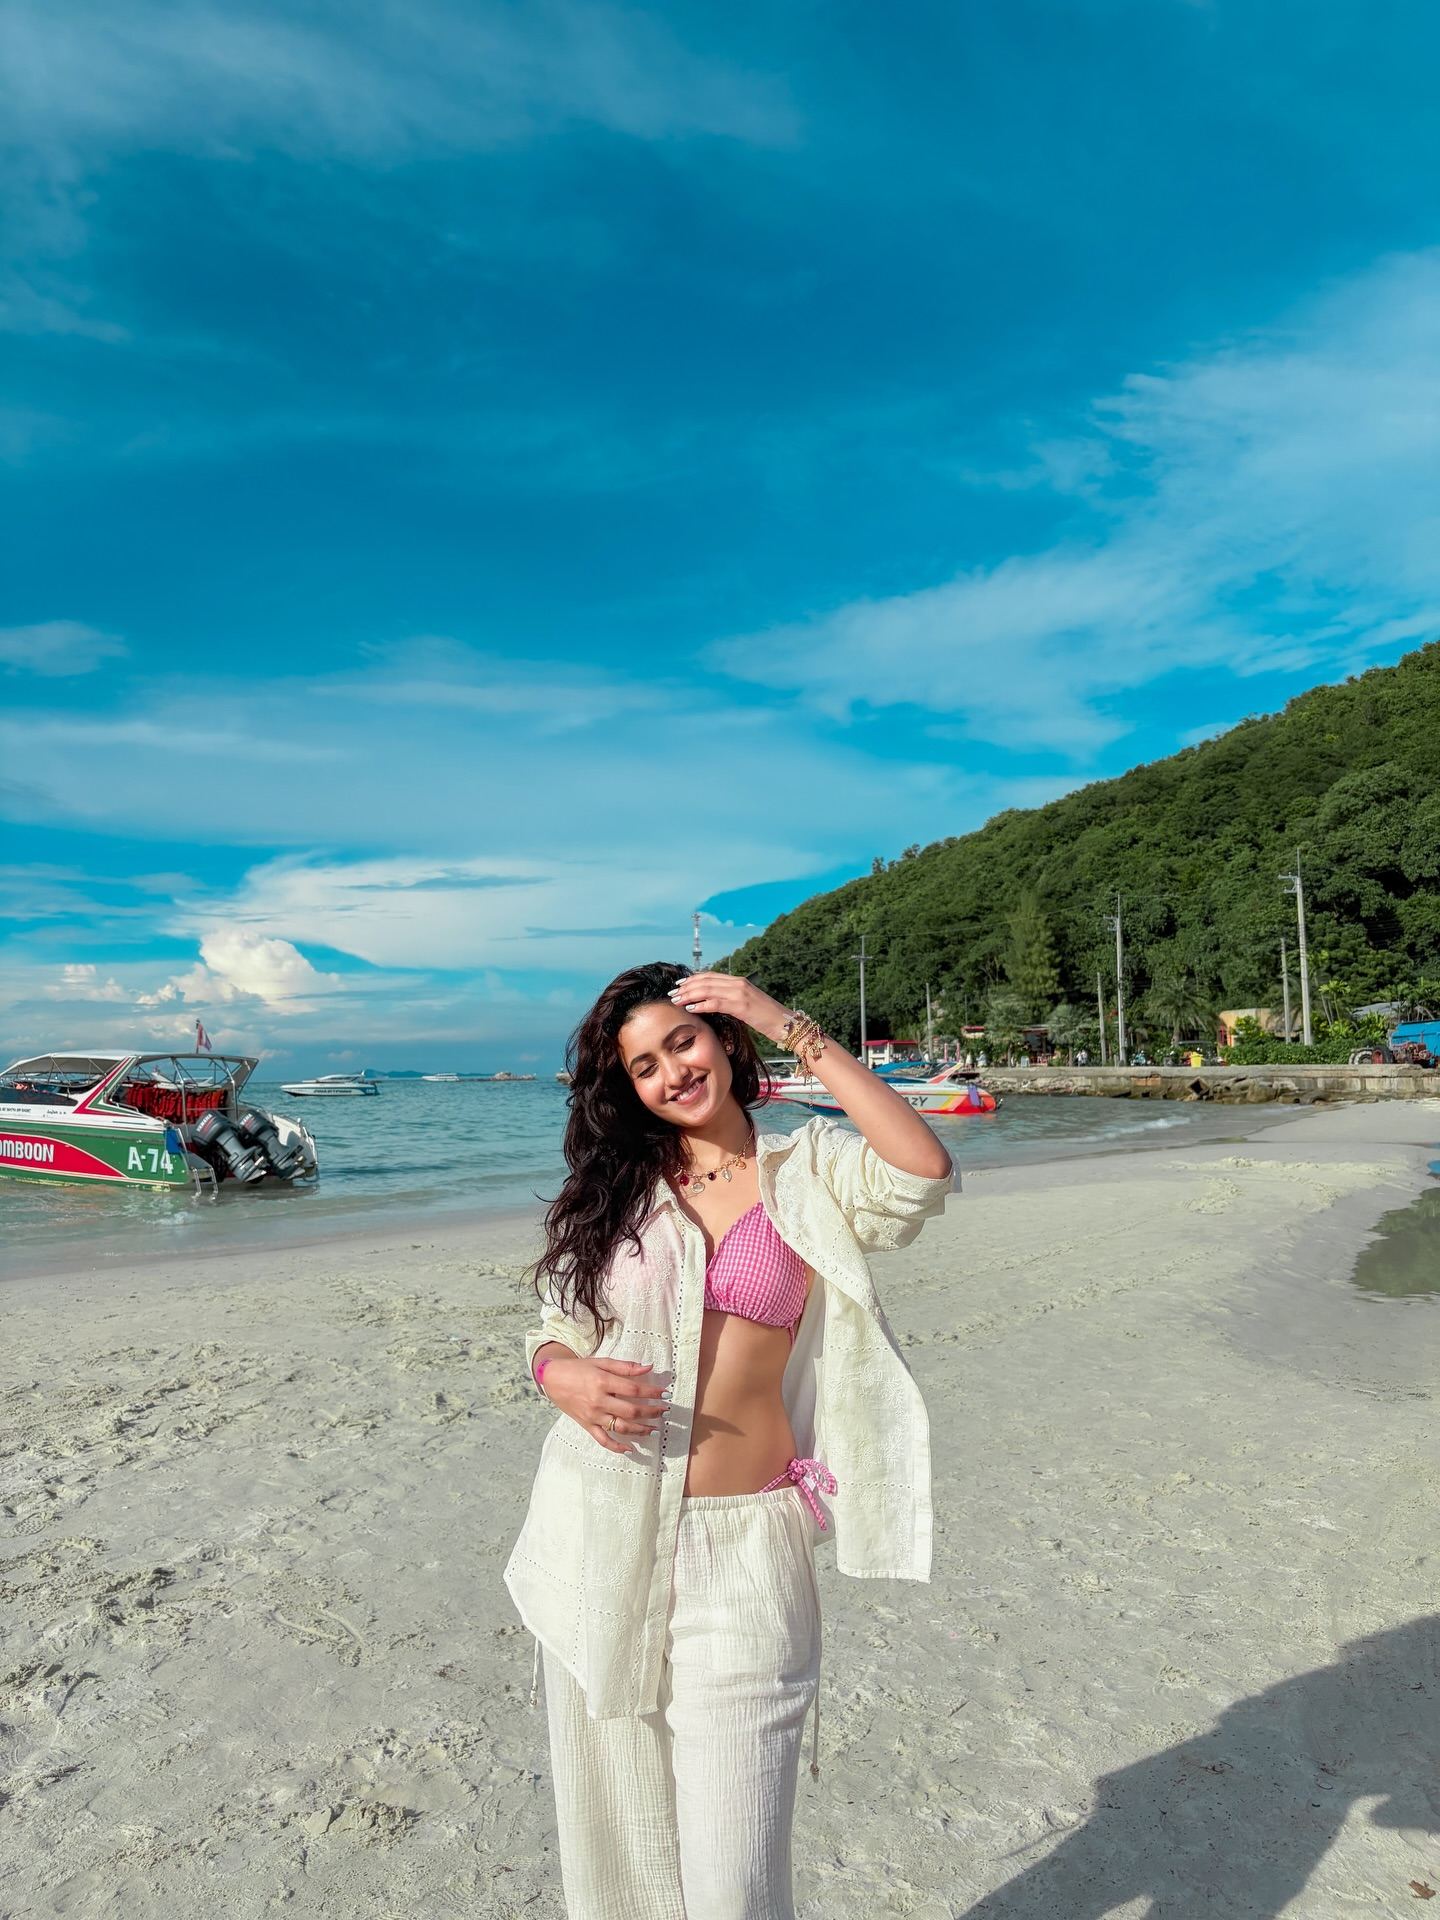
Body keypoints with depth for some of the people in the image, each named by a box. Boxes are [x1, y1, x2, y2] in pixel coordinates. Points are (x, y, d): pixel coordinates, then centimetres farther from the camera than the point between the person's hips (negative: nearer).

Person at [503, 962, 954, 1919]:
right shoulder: (616, 1187, 7)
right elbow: (552, 1333, 13)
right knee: (611, 1834, 16)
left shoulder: (810, 1172, -2)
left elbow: (925, 1172, -22)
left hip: (743, 1546, -3)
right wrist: (565, 1379, -11)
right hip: (600, 1533, 3)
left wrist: (794, 1029, -19)